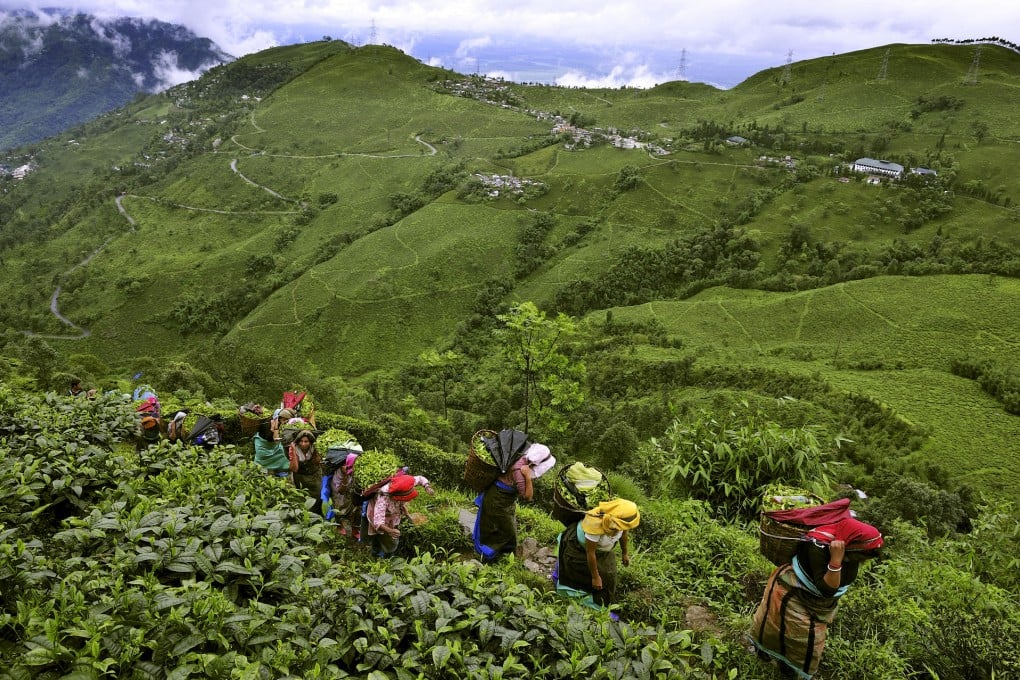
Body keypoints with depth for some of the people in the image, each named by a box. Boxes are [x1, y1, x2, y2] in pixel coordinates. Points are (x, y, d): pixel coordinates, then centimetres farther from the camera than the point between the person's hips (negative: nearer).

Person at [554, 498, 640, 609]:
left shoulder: (621, 518, -29)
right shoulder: (595, 524, -47)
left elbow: (624, 534, -2)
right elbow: (590, 553, -33)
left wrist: (625, 554, 11)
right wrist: (595, 577, -22)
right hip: (578, 548, -5)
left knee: (608, 574, 5)